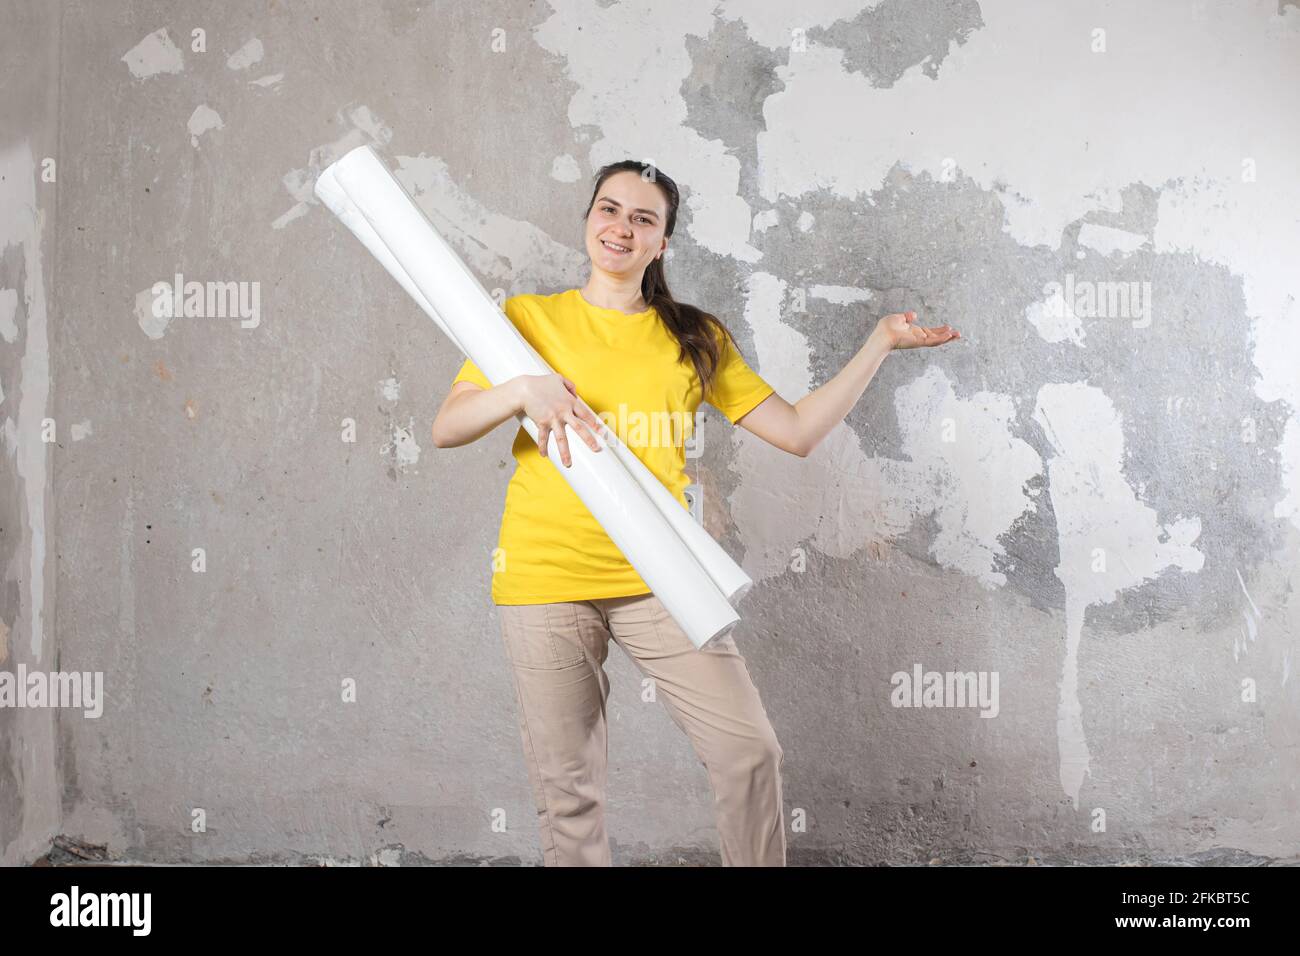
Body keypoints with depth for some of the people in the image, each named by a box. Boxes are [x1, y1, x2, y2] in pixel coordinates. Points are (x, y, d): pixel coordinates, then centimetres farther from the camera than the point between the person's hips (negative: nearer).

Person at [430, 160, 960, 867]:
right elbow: (445, 429, -1)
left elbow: (798, 431, 6)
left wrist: (880, 342, 5)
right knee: (567, 788, 3)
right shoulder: (528, 318, 5)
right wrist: (522, 389, -19)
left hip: (658, 579, 2)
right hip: (545, 575, -1)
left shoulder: (695, 339, 9)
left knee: (750, 750, -5)